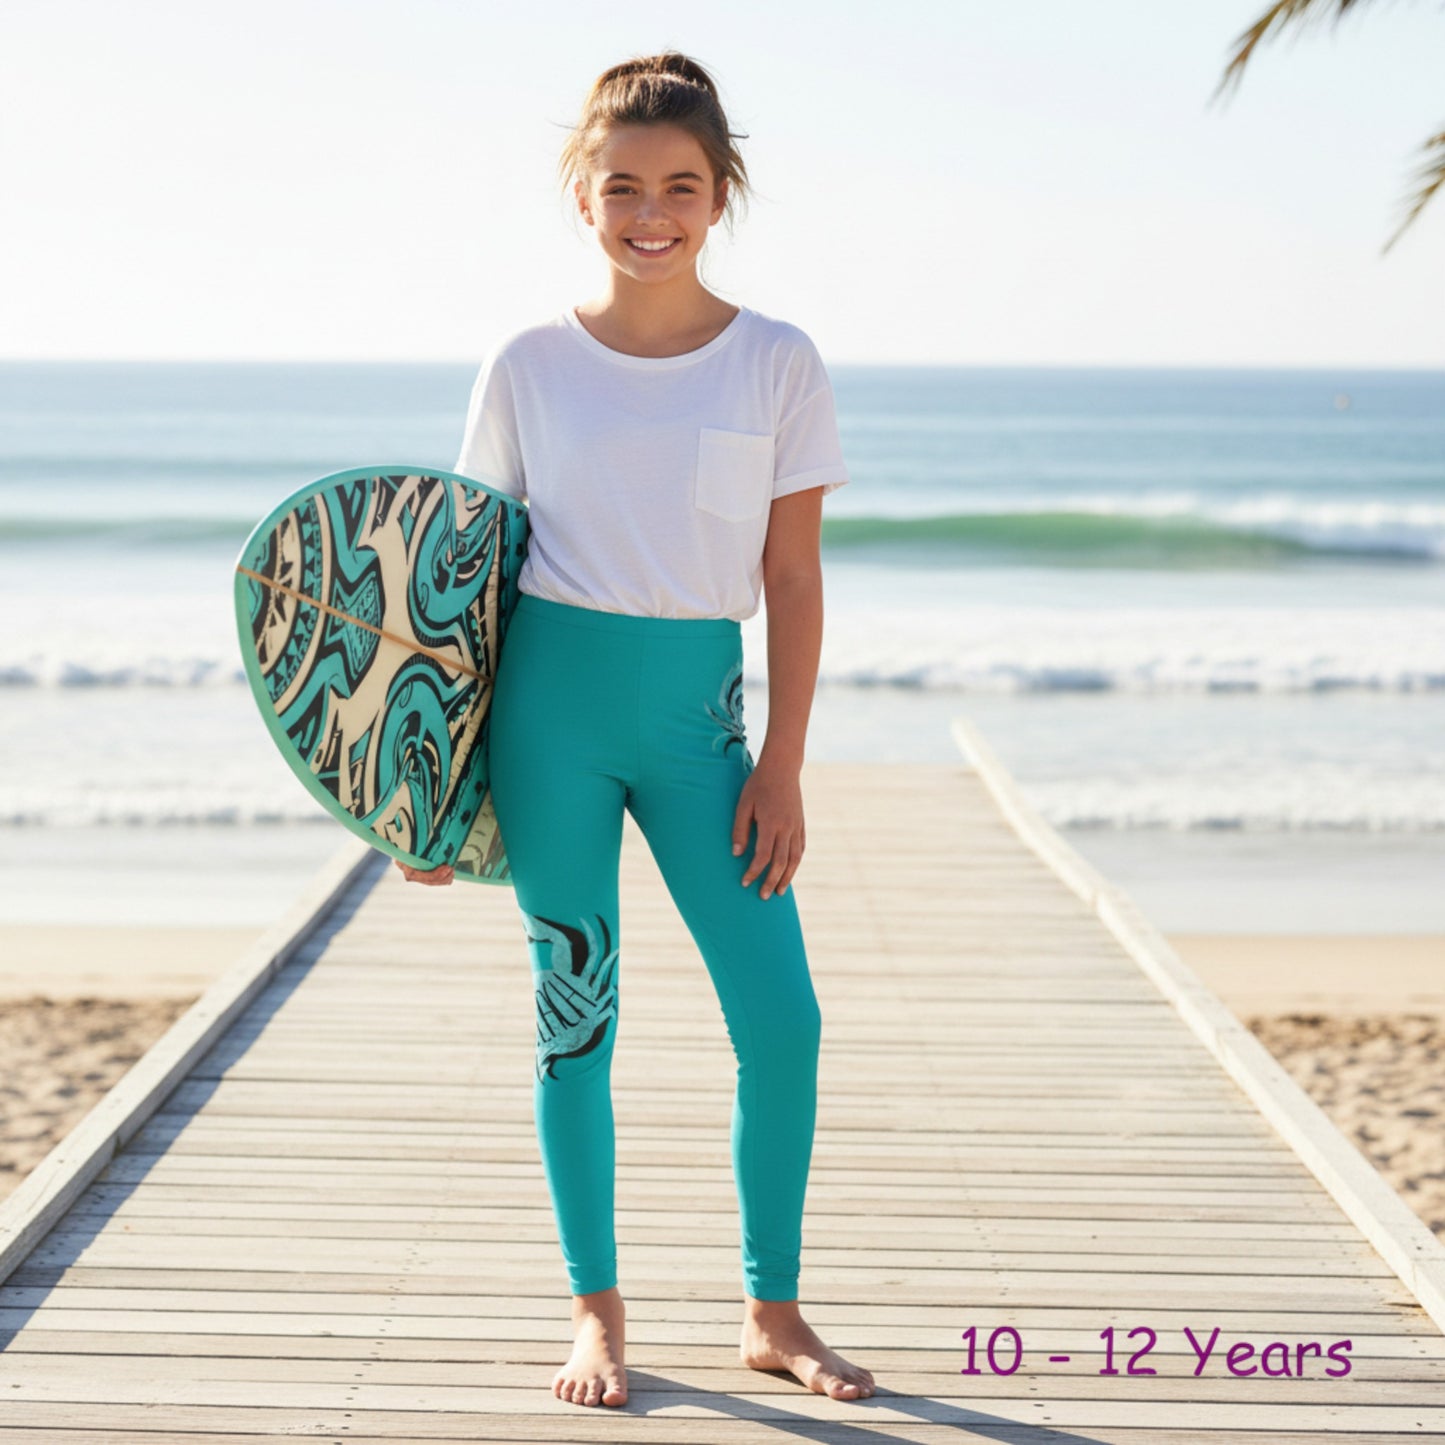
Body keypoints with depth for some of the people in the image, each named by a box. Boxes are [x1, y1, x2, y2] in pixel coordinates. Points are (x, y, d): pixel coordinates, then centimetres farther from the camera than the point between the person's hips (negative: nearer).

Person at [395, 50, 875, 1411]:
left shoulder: (776, 363, 1)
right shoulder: (529, 364, 1)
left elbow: (794, 578, 3)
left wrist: (782, 766, -2)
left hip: (696, 706, 1)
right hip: (553, 696, 0)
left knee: (781, 1015, -4)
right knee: (575, 1012, 6)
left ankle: (772, 1310, 14)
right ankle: (597, 1314, 19)